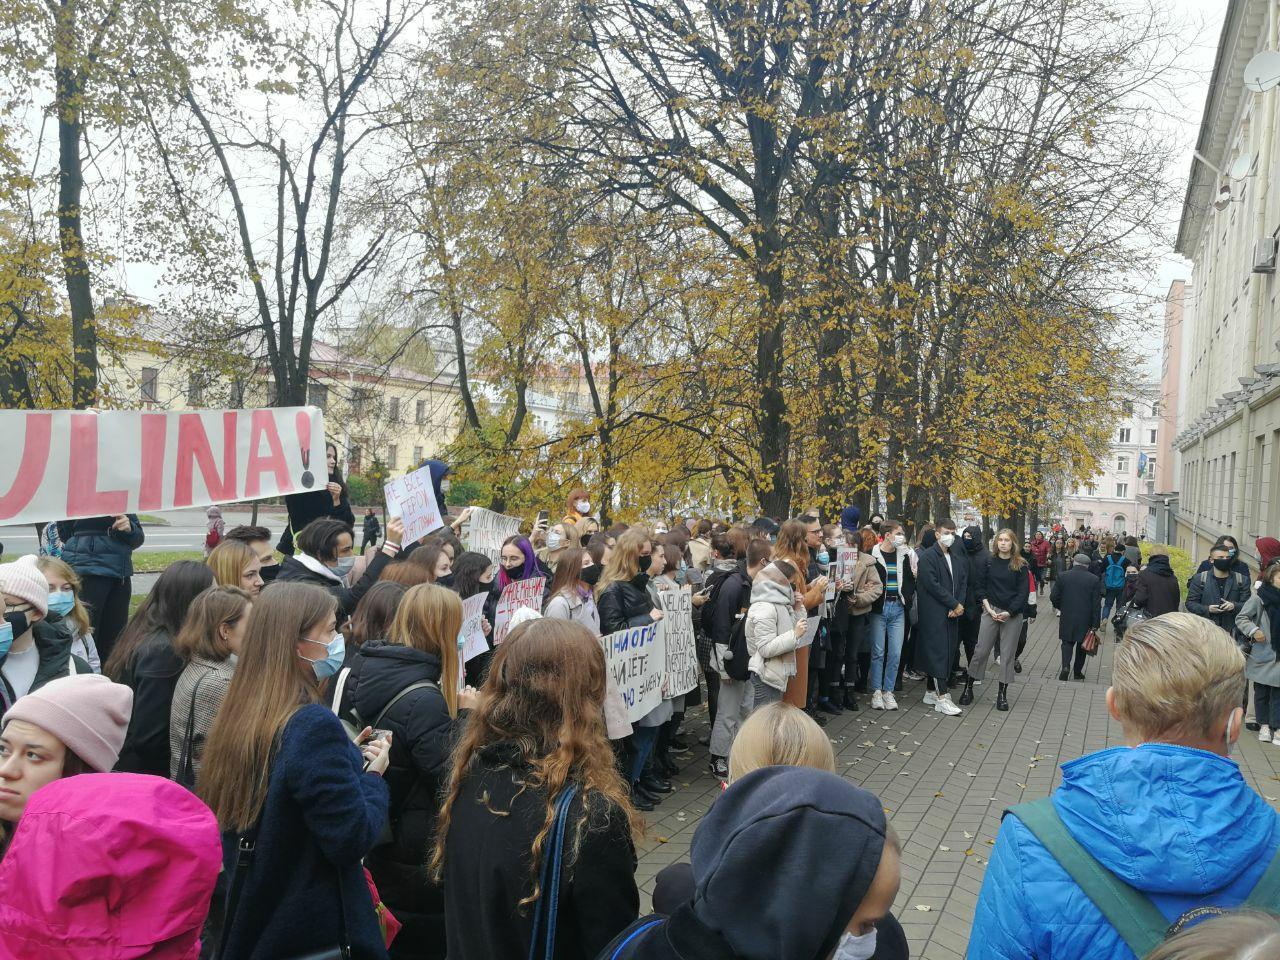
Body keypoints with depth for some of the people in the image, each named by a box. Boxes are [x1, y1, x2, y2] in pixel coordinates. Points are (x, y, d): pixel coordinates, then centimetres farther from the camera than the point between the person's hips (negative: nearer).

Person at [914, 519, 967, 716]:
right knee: (938, 652, -9)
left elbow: (963, 584, 13)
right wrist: (954, 604, -13)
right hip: (934, 613, -7)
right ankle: (942, 698, -8)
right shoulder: (927, 557, -7)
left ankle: (931, 692, 18)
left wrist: (959, 605, -5)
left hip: (952, 613, 7)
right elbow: (933, 585, -15)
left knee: (948, 652, 9)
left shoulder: (957, 559, 15)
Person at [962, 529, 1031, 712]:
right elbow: (981, 587, 4)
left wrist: (1009, 612, -13)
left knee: (1008, 654, 3)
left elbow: (1023, 593, -3)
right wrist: (989, 609, -8)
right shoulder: (988, 562, 4)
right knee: (981, 651, -1)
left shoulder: (1020, 566, 0)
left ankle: (1002, 694, 11)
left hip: (1013, 614, -1)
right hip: (991, 611, 1)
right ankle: (968, 688, 10)